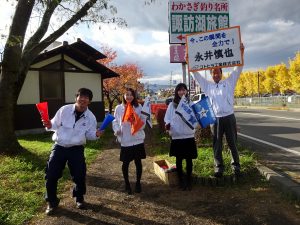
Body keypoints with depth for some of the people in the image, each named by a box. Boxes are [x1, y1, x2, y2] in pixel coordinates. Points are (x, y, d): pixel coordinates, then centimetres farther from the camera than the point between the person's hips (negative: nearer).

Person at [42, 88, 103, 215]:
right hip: (59, 147, 0)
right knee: (51, 175, 0)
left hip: (76, 149, 0)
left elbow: (89, 134, 1)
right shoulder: (64, 110, -7)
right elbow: (55, 125, 2)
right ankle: (52, 202, 23)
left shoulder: (90, 117, -5)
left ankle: (79, 198, 32)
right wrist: (49, 125, -20)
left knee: (79, 175, 4)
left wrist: (96, 134, -21)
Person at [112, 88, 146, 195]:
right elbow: (115, 121, 4)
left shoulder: (138, 107, 1)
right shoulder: (119, 108, 0)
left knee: (138, 162, 10)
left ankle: (138, 183, 30)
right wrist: (117, 130, -13)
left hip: (137, 139, 1)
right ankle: (127, 184, 29)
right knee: (125, 163, 8)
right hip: (125, 140, -1)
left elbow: (143, 120, 3)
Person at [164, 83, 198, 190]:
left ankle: (189, 180, 26)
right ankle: (181, 181, 26)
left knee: (189, 159, 9)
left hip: (189, 136, 1)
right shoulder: (172, 105, 2)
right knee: (179, 159, 10)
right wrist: (167, 125, -18)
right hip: (176, 137, 0)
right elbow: (167, 118, 1)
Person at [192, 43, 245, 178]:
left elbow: (238, 69, 2)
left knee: (232, 143, 9)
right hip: (215, 119, 1)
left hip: (229, 117, -1)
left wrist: (241, 53, -6)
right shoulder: (207, 85, 9)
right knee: (217, 145, 7)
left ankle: (236, 165, 22)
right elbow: (196, 74, 10)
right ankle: (219, 167, 17)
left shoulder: (229, 82, 6)